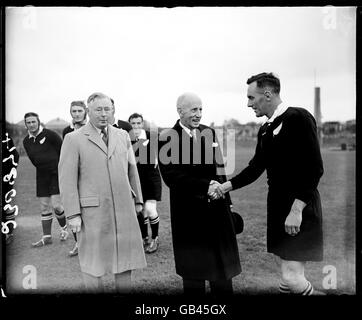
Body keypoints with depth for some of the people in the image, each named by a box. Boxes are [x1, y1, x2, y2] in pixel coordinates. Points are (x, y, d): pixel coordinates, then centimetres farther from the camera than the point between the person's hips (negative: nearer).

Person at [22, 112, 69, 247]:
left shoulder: (50, 135, -12)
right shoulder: (26, 141, 5)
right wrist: (43, 167, 11)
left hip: (56, 173, -5)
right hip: (42, 175, 5)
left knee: (55, 205, -10)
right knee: (44, 207, 7)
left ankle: (64, 227, 18)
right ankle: (47, 237, 16)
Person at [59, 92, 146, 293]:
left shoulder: (123, 136, 11)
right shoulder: (74, 139, -2)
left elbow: (132, 170, 16)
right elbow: (67, 179, -6)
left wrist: (138, 200, 13)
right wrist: (73, 214, -11)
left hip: (124, 209, 4)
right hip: (93, 210, -4)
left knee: (125, 258, 11)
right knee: (93, 265, 6)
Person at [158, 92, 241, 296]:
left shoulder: (210, 133, 9)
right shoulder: (167, 138, -7)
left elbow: (219, 168, 13)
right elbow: (171, 177, -15)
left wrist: (227, 201, 8)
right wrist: (206, 186, -20)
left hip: (217, 210, 4)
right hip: (188, 214, -4)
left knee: (223, 271, 12)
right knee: (193, 272, 11)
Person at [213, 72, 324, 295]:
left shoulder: (298, 118, -13)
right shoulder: (266, 130, 12)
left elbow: (314, 168, -18)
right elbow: (256, 168, 16)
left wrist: (297, 209, -21)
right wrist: (226, 187, 5)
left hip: (301, 209, -8)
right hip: (278, 208, 8)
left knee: (292, 278, -12)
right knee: (289, 278, 14)